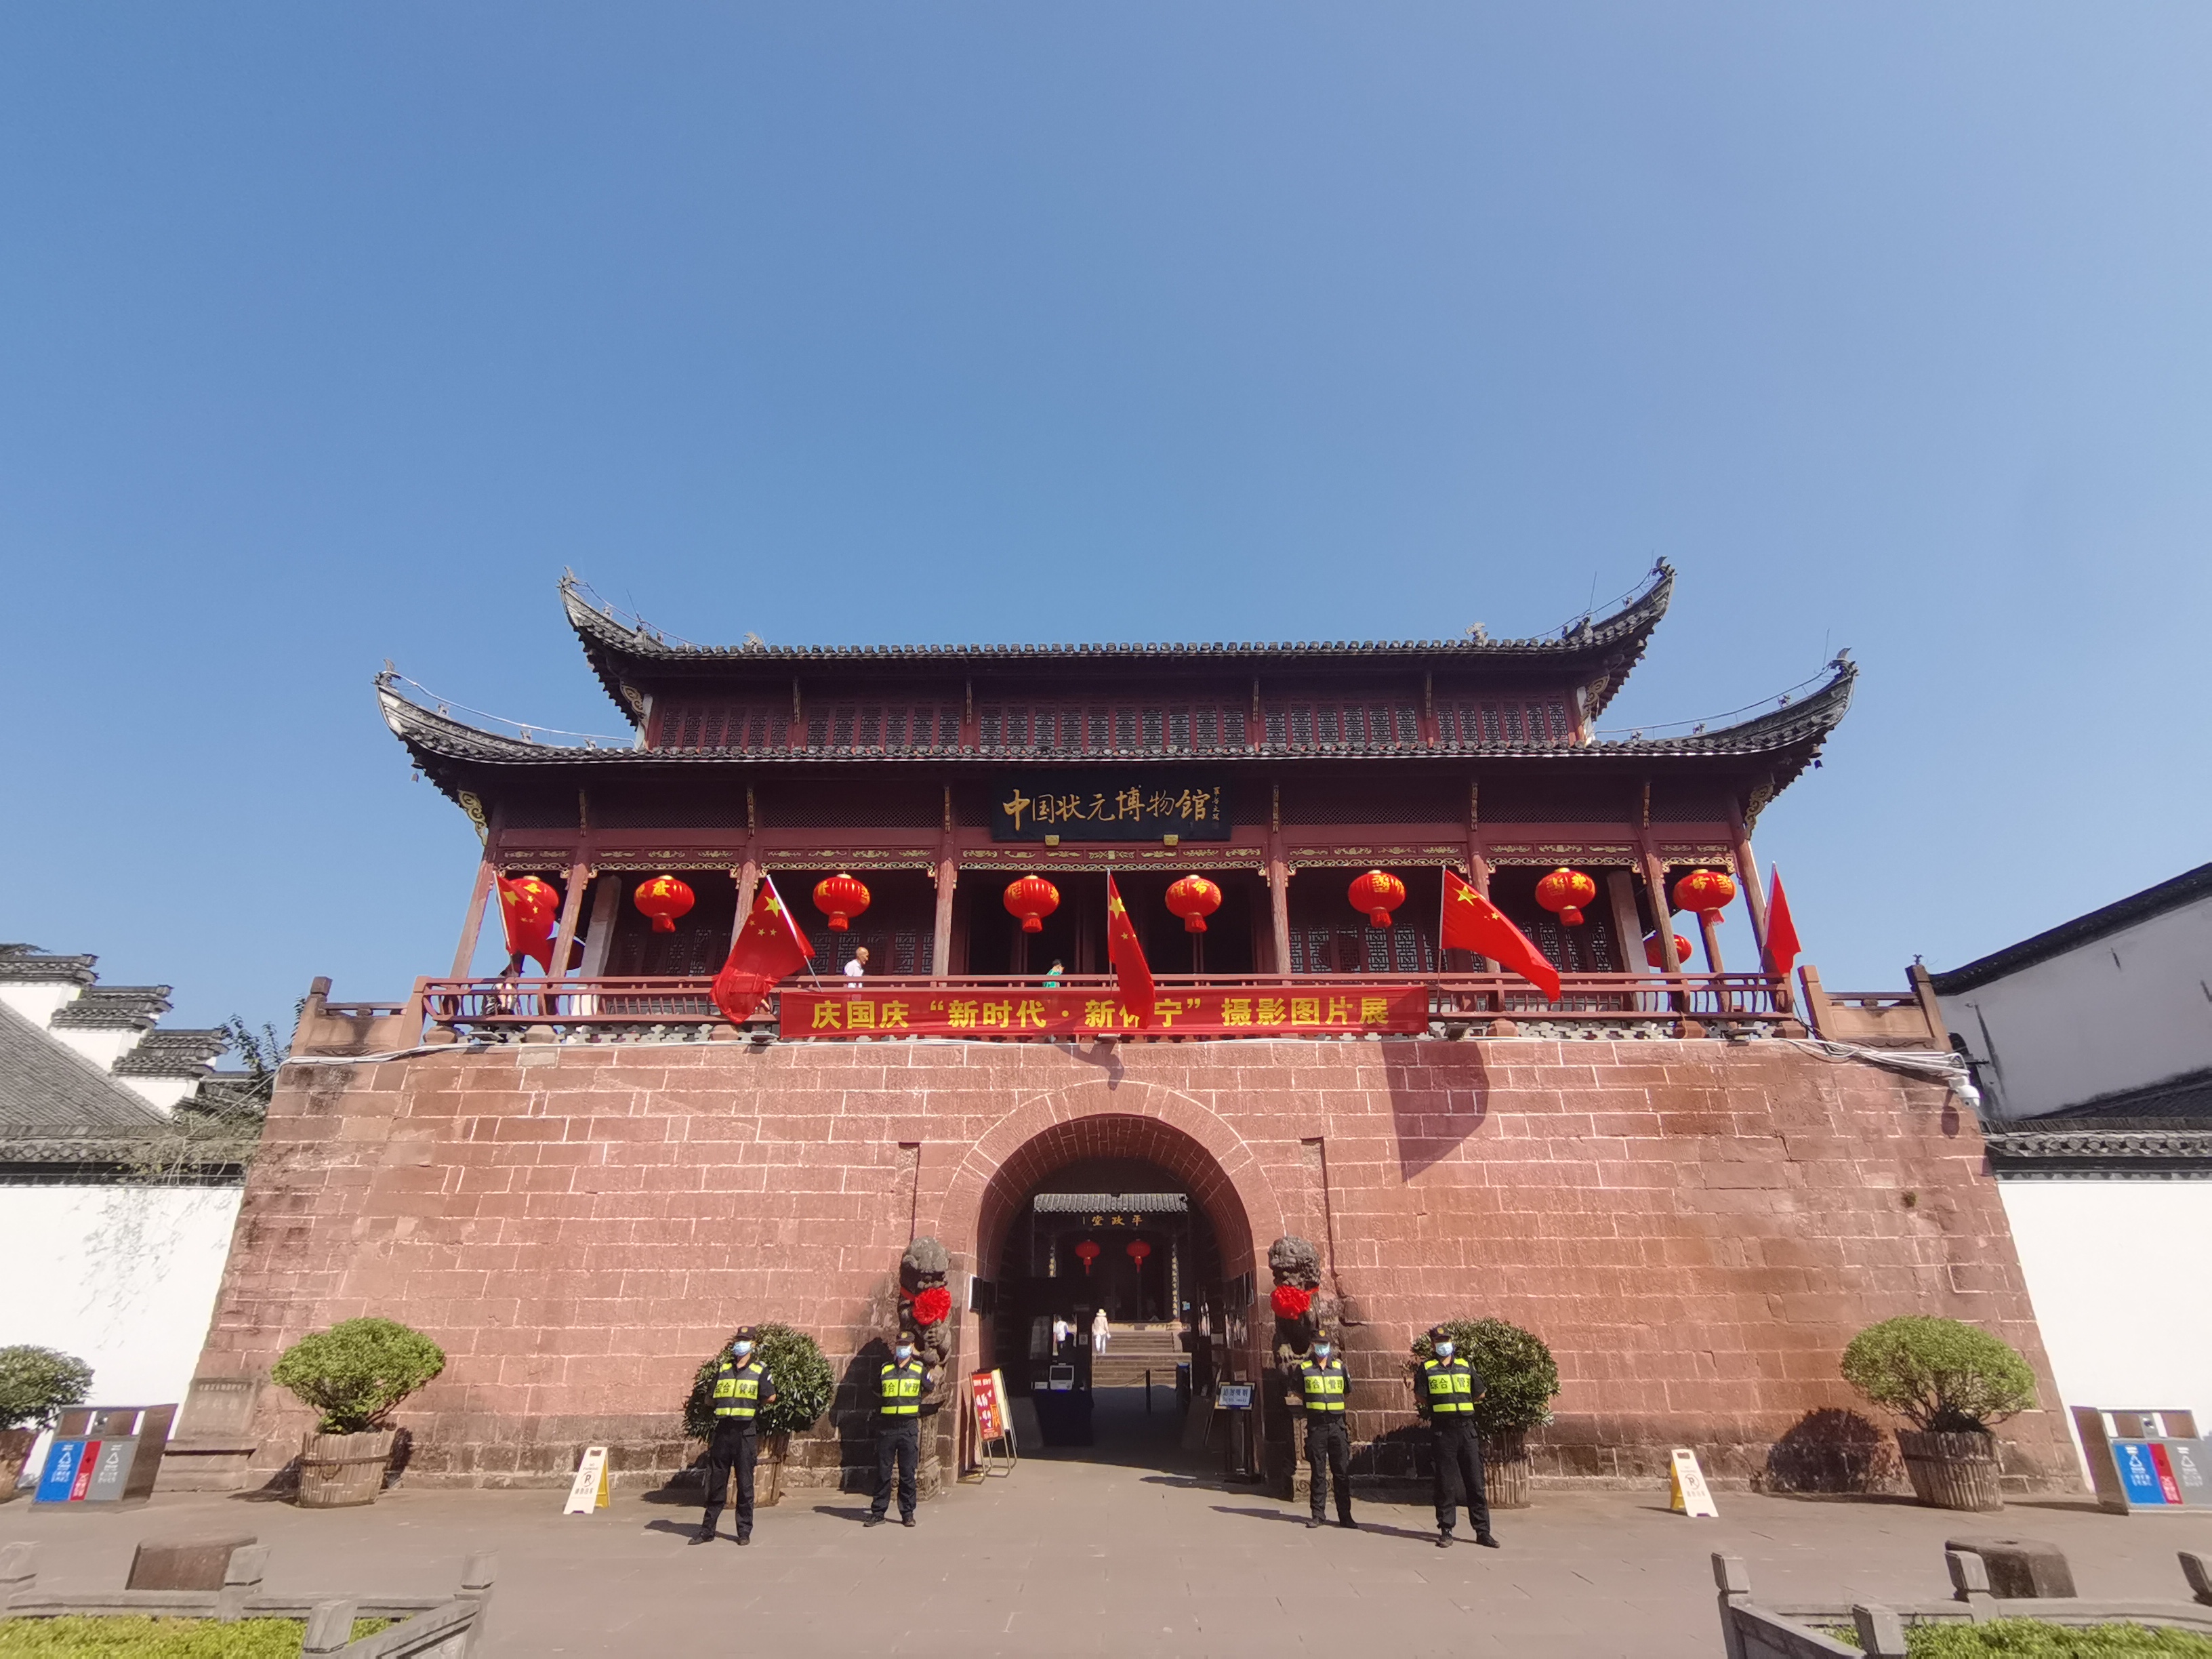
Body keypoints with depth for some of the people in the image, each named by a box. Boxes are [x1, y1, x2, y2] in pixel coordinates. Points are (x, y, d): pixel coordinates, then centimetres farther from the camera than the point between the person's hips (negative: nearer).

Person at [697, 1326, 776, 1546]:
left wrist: (753, 1405, 3)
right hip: (723, 1431, 4)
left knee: (745, 1484, 3)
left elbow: (770, 1398, -9)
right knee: (716, 1483, 9)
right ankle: (707, 1530, 19)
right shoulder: (723, 1369, 11)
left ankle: (744, 1532, 13)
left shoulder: (760, 1371, -1)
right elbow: (711, 1398, 16)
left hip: (746, 1433, -3)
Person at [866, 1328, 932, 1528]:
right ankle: (878, 1512, 15)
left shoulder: (920, 1370, 3)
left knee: (907, 1474, 3)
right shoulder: (885, 1369, 6)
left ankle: (907, 1513, 12)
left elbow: (928, 1389, 20)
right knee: (882, 1472, 5)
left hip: (909, 1428, -1)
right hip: (886, 1427, 1)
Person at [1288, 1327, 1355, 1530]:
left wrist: (1334, 1405, 12)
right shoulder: (1304, 1367, 1)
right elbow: (1296, 1393, 10)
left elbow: (1346, 1391, 19)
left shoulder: (1339, 1366, 6)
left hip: (1337, 1424, 2)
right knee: (1318, 1473, 5)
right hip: (1316, 1426, -1)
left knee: (1343, 1473, 3)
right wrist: (1309, 1405, 4)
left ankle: (1345, 1516, 12)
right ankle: (1318, 1515, 13)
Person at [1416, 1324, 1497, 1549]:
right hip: (1443, 1430, -2)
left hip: (1467, 1429, 2)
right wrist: (1438, 1407, 7)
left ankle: (1483, 1531, 11)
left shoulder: (1465, 1366, 10)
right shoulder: (1427, 1368, 1)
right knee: (1444, 1482, 2)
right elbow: (1420, 1398, 0)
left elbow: (1480, 1393, 16)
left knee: (1475, 1481, 4)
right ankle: (1445, 1531, 10)